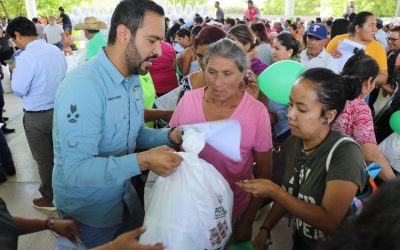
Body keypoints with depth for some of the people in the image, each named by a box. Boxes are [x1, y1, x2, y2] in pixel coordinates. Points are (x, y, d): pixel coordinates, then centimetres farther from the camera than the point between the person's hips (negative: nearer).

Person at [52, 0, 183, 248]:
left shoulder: (133, 79, 0)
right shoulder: (82, 86, -29)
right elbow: (75, 170, -32)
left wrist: (169, 135, -10)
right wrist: (142, 161, -40)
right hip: (87, 211, -7)